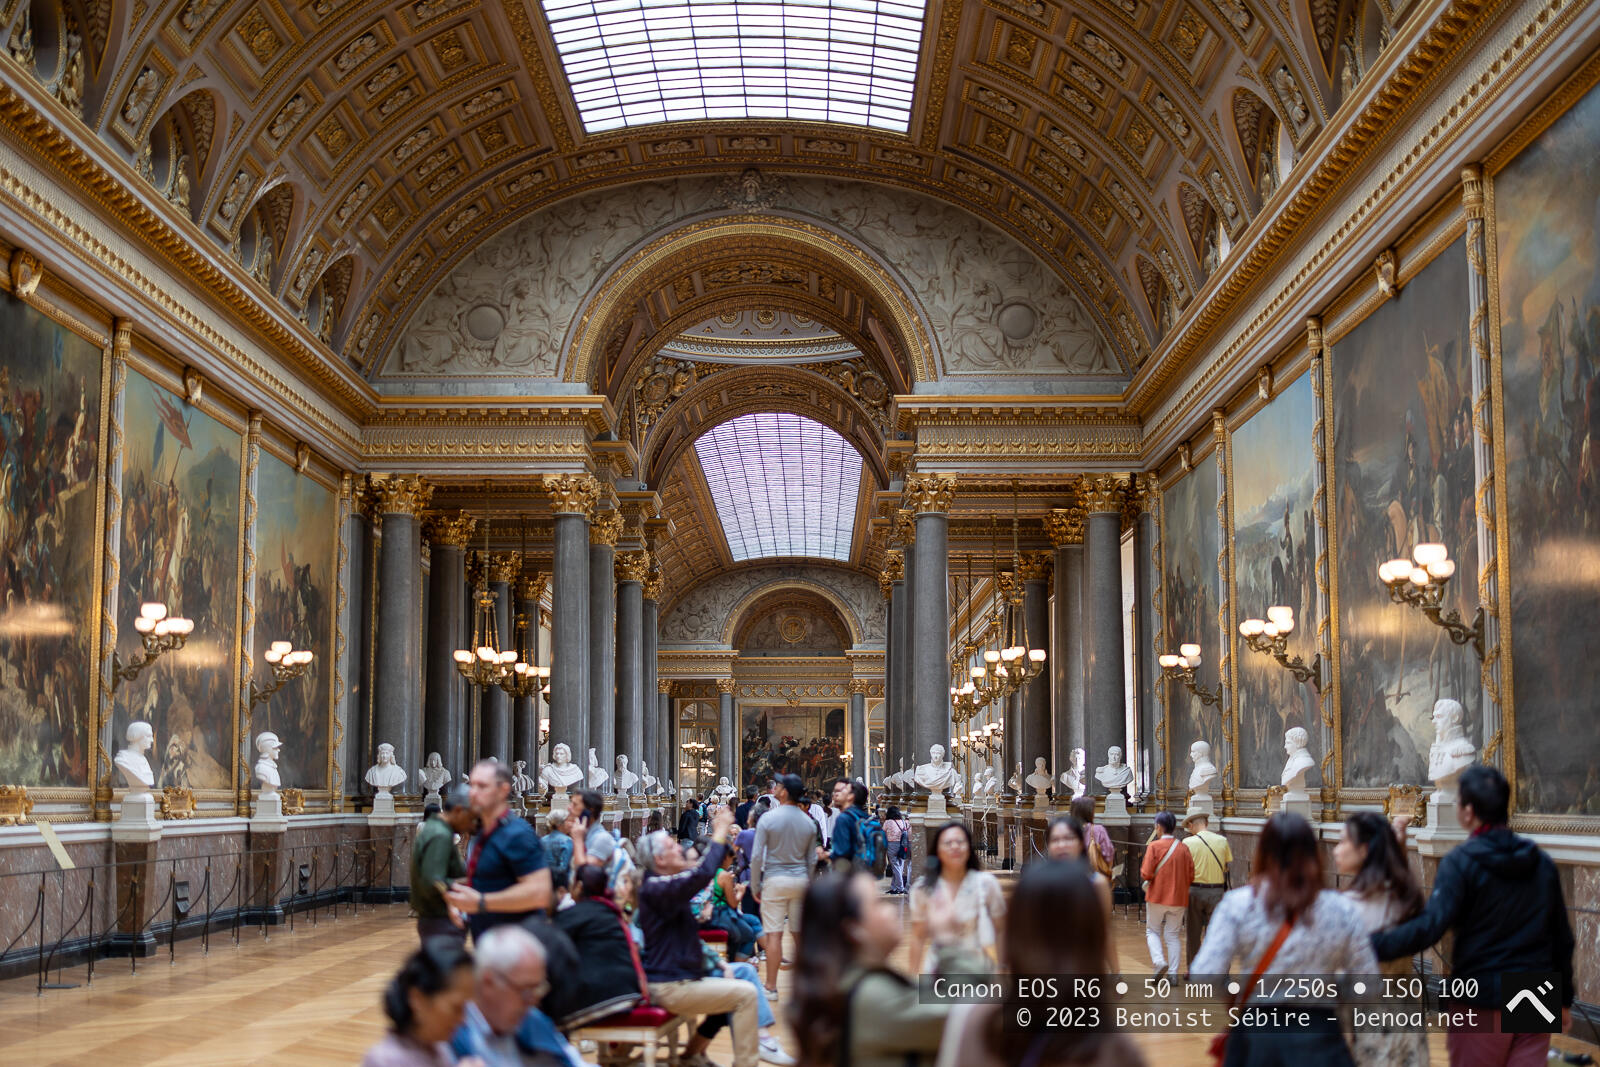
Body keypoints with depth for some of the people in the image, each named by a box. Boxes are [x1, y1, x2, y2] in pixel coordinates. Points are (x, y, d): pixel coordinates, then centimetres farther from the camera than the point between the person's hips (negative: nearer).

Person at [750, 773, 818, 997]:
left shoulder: (768, 819, -9)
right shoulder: (809, 823, 5)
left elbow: (756, 856, -9)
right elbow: (811, 859, 12)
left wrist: (755, 886, 0)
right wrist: (809, 887, 21)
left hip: (775, 880, -4)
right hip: (800, 880, 4)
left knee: (773, 935, -2)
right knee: (800, 934, 10)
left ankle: (771, 987, 0)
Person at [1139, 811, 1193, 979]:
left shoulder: (1154, 846, -10)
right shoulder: (1183, 849, 1)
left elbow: (1146, 874, -15)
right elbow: (1191, 876, 1)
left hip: (1157, 896, -3)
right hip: (1178, 899, 3)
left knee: (1152, 931, 12)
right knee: (1172, 935, 11)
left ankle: (1159, 961, -10)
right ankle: (1173, 973, 5)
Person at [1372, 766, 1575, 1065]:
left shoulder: (1461, 862, -13)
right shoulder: (1542, 862, 5)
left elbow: (1430, 926, -24)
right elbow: (1562, 937, 12)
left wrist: (1372, 946, -24)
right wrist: (1564, 1000, 21)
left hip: (1483, 999, -4)